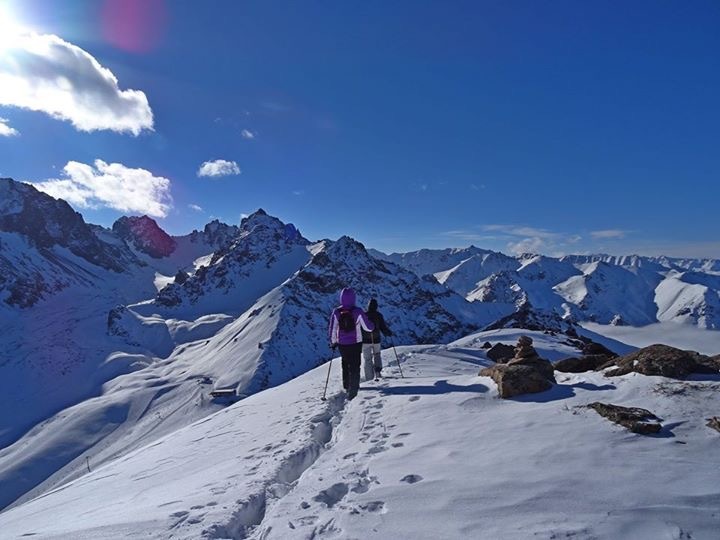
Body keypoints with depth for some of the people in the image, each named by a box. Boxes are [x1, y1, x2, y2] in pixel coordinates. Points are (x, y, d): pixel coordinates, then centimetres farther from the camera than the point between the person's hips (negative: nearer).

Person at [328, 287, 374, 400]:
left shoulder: (336, 312, -11)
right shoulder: (358, 312, -16)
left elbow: (332, 329, -7)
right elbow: (368, 328, -10)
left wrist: (333, 342, 9)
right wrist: (373, 327, 13)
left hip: (342, 344, 3)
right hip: (356, 343, -2)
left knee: (346, 364, 23)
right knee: (355, 367, 7)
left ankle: (347, 386, 36)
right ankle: (352, 390, -1)